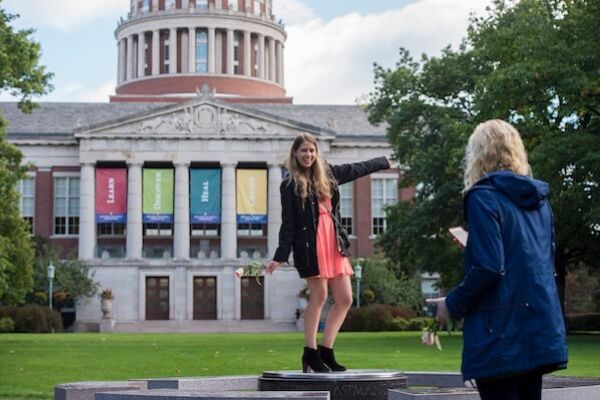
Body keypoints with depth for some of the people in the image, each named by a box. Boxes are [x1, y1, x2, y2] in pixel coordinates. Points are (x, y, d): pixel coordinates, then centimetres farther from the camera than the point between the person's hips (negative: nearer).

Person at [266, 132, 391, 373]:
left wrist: (385, 161, 43)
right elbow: (288, 223, -3)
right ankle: (310, 353, 3)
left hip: (334, 243, 6)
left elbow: (357, 169, 31)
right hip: (310, 244, -6)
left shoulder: (327, 174, 15)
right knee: (318, 296, -7)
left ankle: (326, 351, 11)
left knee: (345, 299, 2)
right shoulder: (290, 185, 0)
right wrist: (280, 256, -9)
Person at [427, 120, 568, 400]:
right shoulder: (538, 199, 13)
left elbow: (488, 267, -17)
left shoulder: (484, 197, -9)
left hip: (501, 330, -7)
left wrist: (453, 305, -3)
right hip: (540, 326, 7)